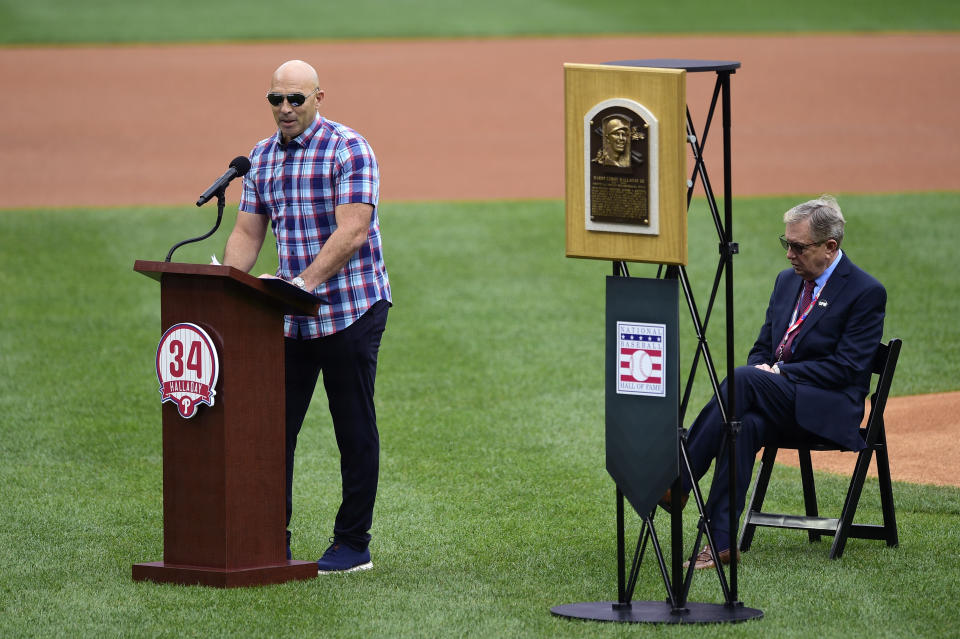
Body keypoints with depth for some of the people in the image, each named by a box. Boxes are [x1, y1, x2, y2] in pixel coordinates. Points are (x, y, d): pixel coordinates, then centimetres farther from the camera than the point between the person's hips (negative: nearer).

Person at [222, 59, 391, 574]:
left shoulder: (348, 150, -10)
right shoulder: (261, 158, 10)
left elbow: (352, 231, -19)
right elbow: (247, 233, 10)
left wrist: (305, 281, -29)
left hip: (349, 308, -6)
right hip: (289, 317, 6)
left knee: (354, 430, 1)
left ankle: (353, 545, 8)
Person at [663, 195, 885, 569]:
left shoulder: (867, 293, -7)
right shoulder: (787, 281, 16)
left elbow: (846, 368, -13)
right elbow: (762, 349, 21)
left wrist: (779, 372, -16)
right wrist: (761, 369, -4)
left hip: (829, 409, -6)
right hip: (776, 400, 6)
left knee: (742, 380, -31)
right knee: (746, 424, -33)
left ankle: (677, 482, -30)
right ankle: (721, 542, -38)